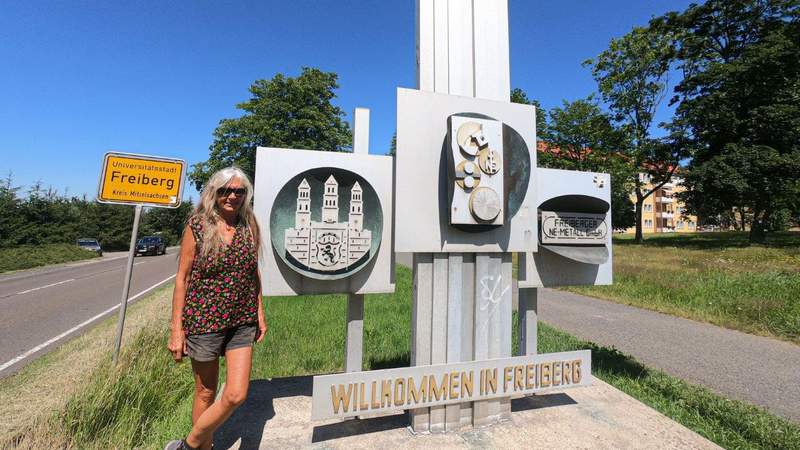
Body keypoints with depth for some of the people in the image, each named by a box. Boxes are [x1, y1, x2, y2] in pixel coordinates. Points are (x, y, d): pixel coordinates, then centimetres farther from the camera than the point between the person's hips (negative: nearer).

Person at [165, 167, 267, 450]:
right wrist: (177, 330, -6)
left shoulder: (249, 227, 2)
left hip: (242, 322, 3)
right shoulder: (197, 226, -7)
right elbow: (182, 278, -5)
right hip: (204, 320, -3)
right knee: (206, 393, 14)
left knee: (236, 395, 2)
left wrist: (260, 313, 9)